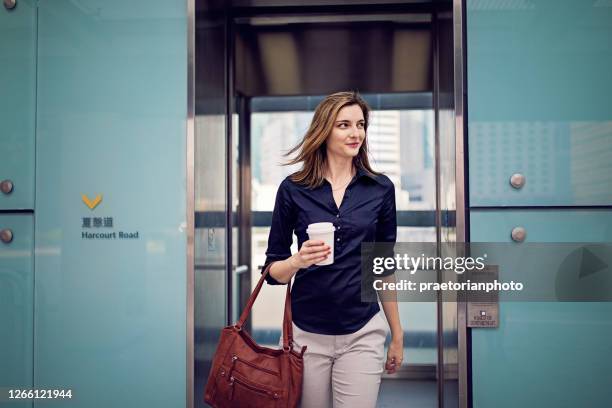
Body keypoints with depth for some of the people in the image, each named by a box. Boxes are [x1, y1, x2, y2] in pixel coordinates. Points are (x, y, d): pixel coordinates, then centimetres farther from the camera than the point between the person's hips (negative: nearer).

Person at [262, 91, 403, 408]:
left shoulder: (381, 188, 0)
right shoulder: (293, 189, -3)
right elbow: (273, 270, 1)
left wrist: (397, 334, 11)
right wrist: (298, 261, -20)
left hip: (363, 334, 1)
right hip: (306, 333, 0)